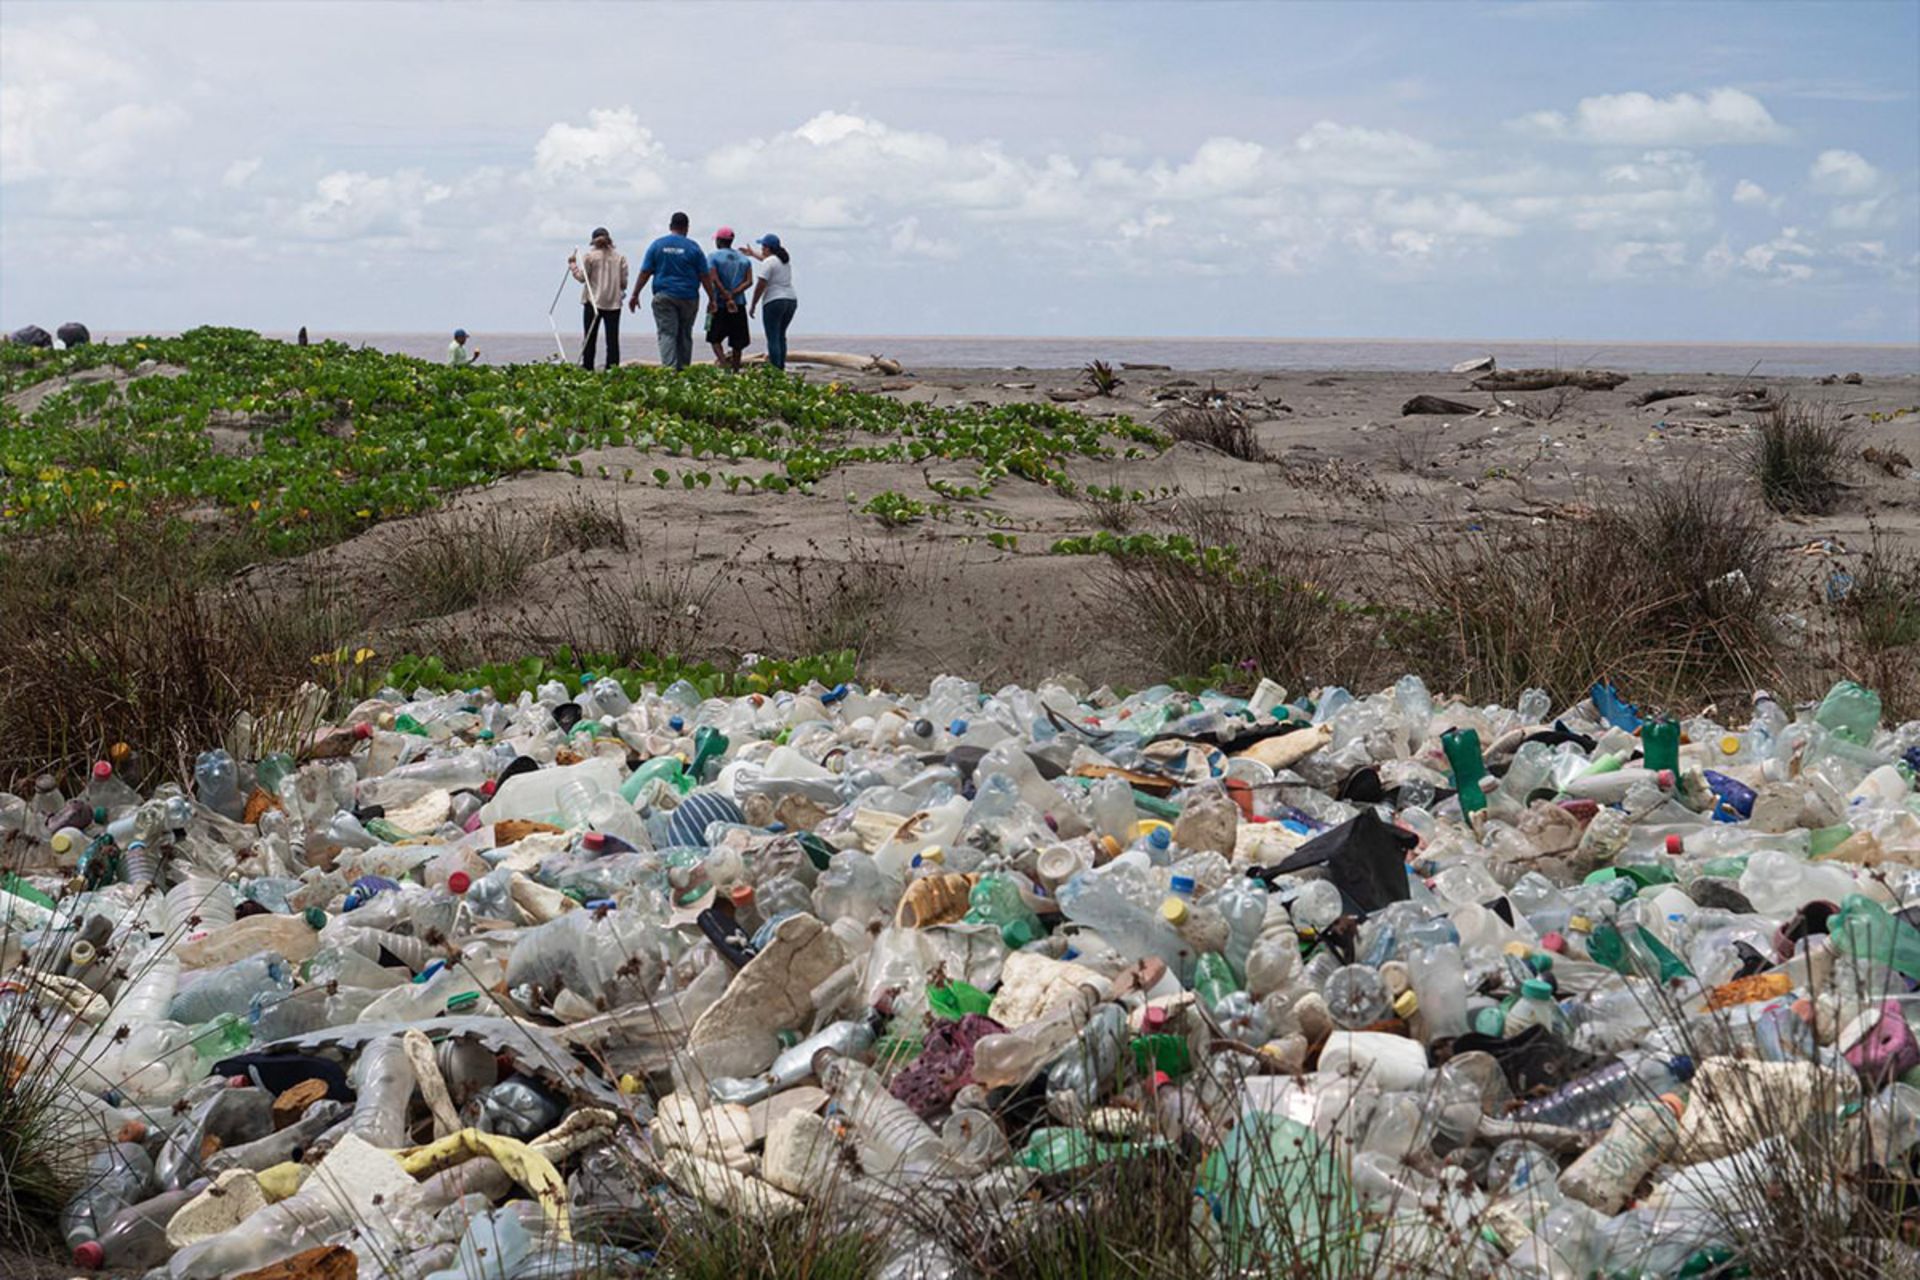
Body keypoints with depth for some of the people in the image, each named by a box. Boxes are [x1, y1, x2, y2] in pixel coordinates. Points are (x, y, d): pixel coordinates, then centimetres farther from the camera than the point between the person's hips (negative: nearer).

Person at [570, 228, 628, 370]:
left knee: (590, 338, 3)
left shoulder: (590, 255, -4)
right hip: (614, 303, 2)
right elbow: (624, 282, 2)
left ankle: (587, 368, -1)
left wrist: (572, 265, 11)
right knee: (612, 339, 1)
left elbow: (582, 277, -3)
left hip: (593, 302, -2)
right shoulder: (620, 257, 3)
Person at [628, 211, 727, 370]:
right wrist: (713, 299, 7)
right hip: (688, 297, 1)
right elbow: (705, 277, 1)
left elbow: (645, 273, 1)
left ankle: (669, 368, -22)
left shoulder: (657, 245, 3)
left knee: (667, 334, -6)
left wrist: (635, 295, 7)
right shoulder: (693, 247, 1)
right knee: (685, 335, 11)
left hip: (663, 297, -1)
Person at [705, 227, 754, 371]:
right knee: (737, 342, 9)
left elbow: (714, 279, -15)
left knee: (715, 338, 3)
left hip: (719, 305, -4)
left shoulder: (714, 257, -3)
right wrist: (733, 294, -10)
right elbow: (749, 281, -1)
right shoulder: (744, 259, 11)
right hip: (739, 305, 4)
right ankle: (736, 369, 9)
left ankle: (723, 362, -19)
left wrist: (727, 296, -14)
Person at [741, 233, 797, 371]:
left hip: (774, 302, -8)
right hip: (791, 300, 8)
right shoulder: (785, 259, 15)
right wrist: (753, 254, 51)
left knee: (773, 338, -6)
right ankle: (781, 367, 18)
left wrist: (753, 305, -5)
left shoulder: (768, 263, -11)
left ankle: (775, 371, -11)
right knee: (781, 336, 18)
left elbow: (761, 286, -13)